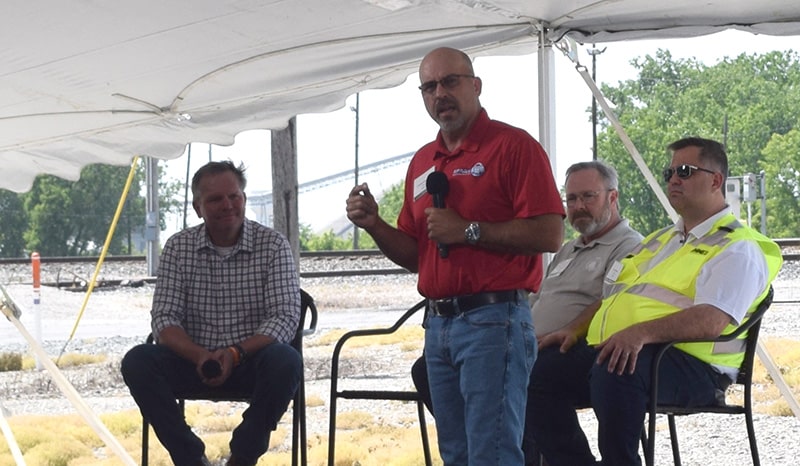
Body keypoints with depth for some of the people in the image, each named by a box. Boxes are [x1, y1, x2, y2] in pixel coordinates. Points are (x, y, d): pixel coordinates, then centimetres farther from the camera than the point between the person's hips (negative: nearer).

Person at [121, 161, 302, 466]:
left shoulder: (273, 246, -3)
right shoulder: (178, 247, 2)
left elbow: (285, 317, -12)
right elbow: (164, 318, -4)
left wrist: (235, 353, -27)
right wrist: (199, 355, -25)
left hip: (252, 361, -2)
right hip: (194, 361, 2)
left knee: (285, 361, -33)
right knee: (137, 362, -23)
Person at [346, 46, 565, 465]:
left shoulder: (513, 145, -5)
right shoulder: (422, 162, 17)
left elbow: (549, 234, -15)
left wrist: (468, 230, -15)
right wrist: (373, 224, 4)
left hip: (493, 320, -8)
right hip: (438, 323, 8)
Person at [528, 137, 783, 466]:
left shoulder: (737, 249, 0)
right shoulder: (662, 240, 30)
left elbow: (711, 321, -17)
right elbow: (612, 294, 32)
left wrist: (642, 333, -30)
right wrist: (575, 329, 12)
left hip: (685, 363, -9)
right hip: (610, 349, 9)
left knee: (615, 372, -39)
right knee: (540, 373, -14)